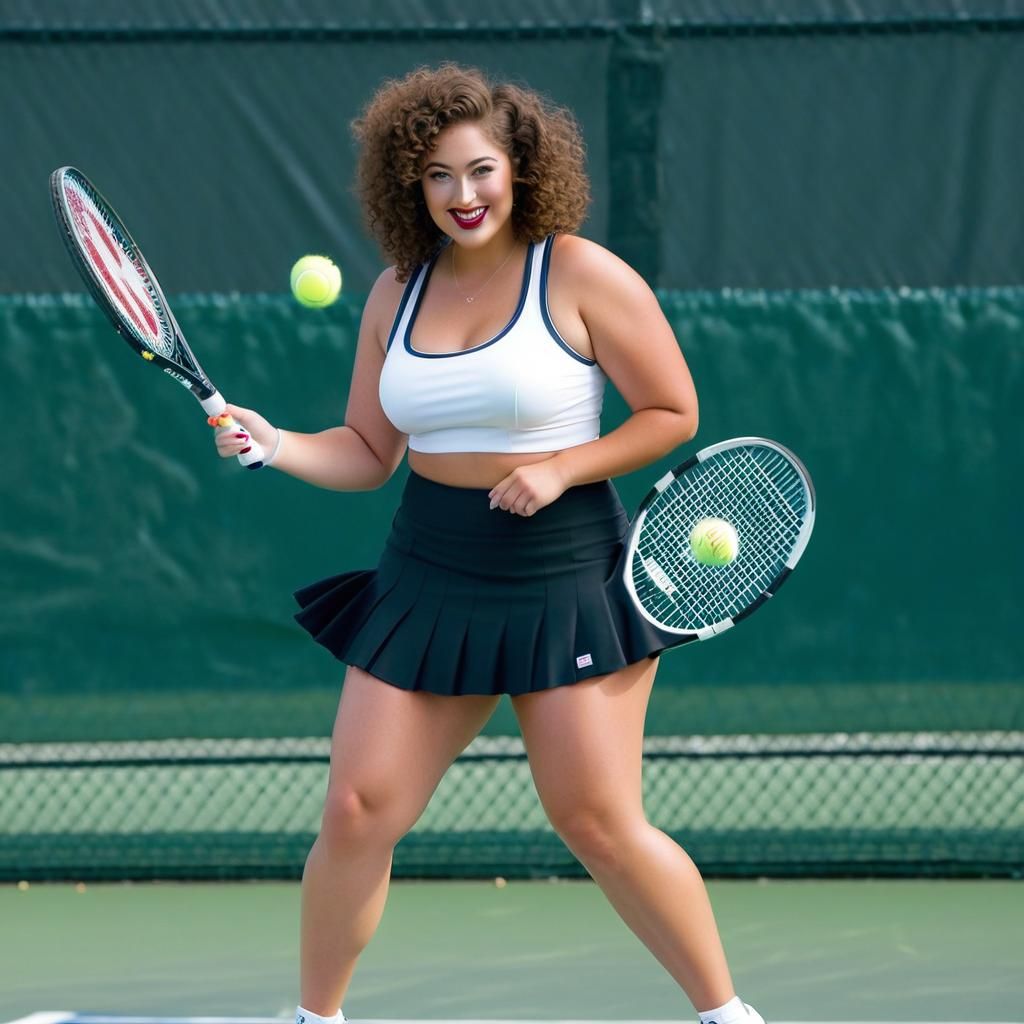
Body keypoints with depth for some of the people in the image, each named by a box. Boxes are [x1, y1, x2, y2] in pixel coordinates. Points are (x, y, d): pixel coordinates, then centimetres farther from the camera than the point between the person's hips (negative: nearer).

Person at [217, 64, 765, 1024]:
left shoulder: (580, 274, -8)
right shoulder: (398, 292, 7)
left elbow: (673, 413, -5)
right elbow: (367, 452, 12)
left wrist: (559, 469, -16)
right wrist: (276, 446, -7)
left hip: (562, 579, -4)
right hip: (428, 579, 5)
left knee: (601, 826, -7)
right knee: (357, 813, -2)